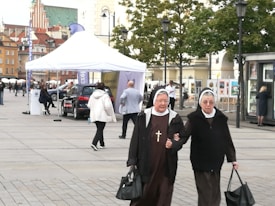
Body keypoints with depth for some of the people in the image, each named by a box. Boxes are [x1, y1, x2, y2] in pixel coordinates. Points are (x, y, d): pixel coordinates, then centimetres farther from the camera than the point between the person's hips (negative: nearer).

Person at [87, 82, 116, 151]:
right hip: (102, 115, -6)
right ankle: (94, 143, -23)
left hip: (94, 115, 6)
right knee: (100, 130, -6)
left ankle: (102, 144, 26)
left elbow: (89, 105, 10)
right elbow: (107, 106, -17)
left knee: (99, 129, 19)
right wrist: (110, 114, -5)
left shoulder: (93, 95, 7)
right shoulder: (105, 95, -9)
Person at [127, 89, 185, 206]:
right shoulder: (144, 116, 1)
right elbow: (135, 139, 3)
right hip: (146, 165, -1)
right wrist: (132, 161, -1)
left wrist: (173, 144, -14)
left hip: (166, 166, 1)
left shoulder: (175, 118, 3)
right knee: (144, 194, 5)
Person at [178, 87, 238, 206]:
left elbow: (227, 140, 7)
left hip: (216, 162, 3)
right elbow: (184, 135, -17)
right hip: (201, 163, -3)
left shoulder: (221, 118, 1)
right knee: (205, 196, -3)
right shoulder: (194, 118, -7)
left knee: (215, 195, 10)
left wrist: (232, 159, 9)